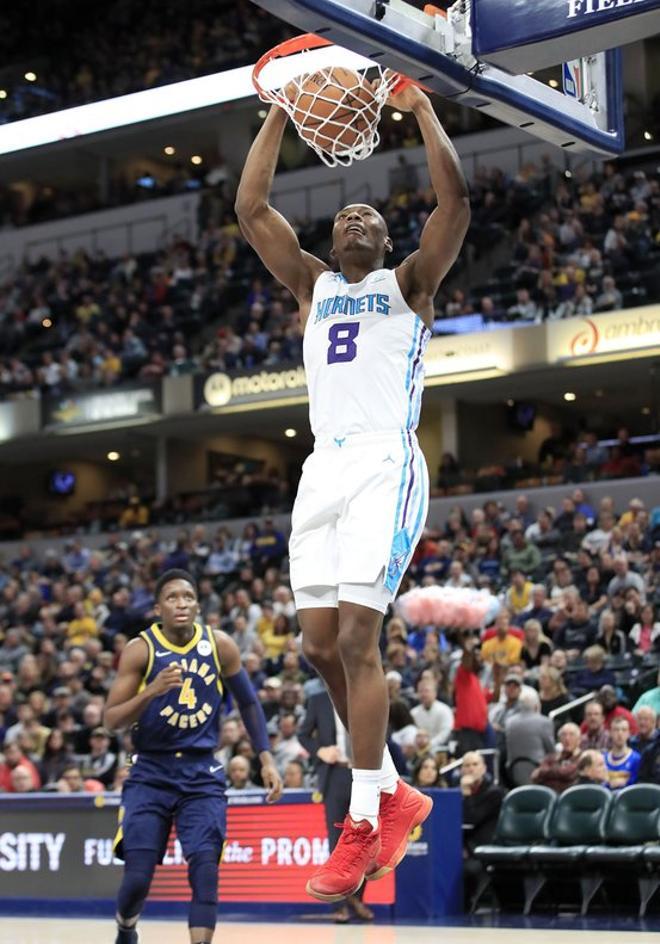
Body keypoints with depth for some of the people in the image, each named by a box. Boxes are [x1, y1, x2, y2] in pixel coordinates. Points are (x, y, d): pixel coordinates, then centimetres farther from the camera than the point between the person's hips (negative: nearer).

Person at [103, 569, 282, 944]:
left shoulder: (220, 645, -3)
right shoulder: (140, 649, -9)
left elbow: (248, 702, 11)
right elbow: (111, 720, -10)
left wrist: (266, 758, 4)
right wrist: (151, 691, -27)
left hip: (202, 774, 1)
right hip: (151, 772, -1)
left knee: (205, 867, -16)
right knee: (138, 876, -4)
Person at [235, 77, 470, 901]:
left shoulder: (409, 283, 10)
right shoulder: (311, 284, 22)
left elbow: (455, 198, -4)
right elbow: (250, 209, 15)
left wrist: (421, 110, 3)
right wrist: (279, 117, 13)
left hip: (385, 468, -6)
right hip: (323, 469, 6)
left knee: (356, 638, -15)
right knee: (320, 647, 2)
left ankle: (363, 826, -11)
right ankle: (394, 796, 18)